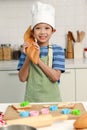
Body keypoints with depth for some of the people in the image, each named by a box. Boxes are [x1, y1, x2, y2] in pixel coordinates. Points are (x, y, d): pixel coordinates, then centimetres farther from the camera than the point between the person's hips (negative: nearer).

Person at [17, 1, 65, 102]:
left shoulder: (58, 49, -7)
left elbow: (56, 77, -16)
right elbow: (22, 78, -6)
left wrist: (37, 59, -22)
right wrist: (28, 57, -19)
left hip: (52, 99, -1)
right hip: (31, 99, 1)